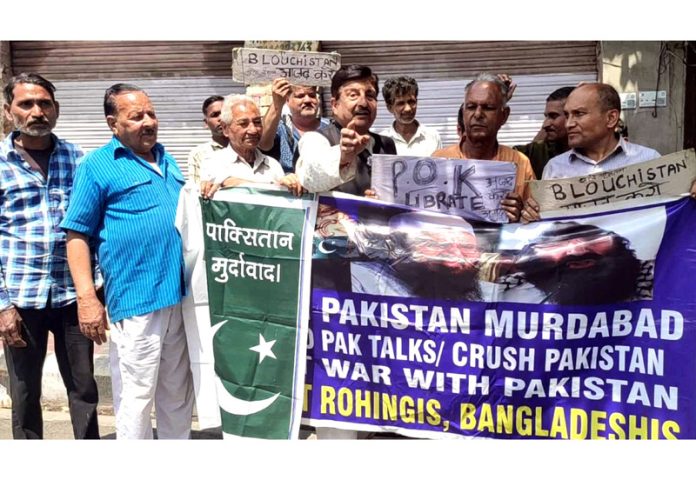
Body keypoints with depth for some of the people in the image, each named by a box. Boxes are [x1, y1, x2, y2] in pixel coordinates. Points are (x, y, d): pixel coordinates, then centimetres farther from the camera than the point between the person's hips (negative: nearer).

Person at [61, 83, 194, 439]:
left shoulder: (165, 159, 15)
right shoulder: (97, 166, -4)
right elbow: (77, 235, -8)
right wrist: (87, 298, -15)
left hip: (180, 294, 6)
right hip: (136, 299, -6)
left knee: (177, 393, 17)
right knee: (136, 396, 2)